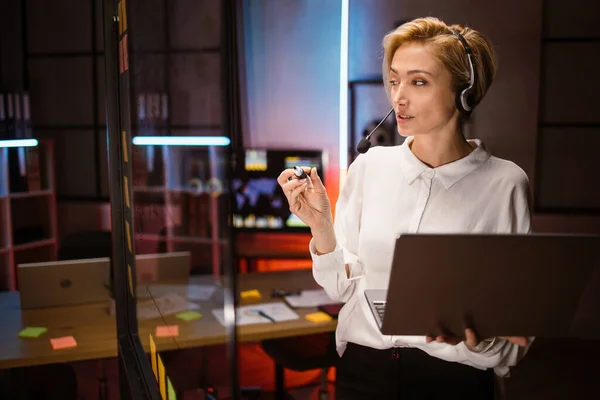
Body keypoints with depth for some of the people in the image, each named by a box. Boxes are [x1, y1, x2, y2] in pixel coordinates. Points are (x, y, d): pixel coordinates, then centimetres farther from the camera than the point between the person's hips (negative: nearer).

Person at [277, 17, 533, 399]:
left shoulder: (504, 183, -12)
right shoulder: (369, 166, -4)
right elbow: (343, 286, 0)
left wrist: (478, 339, -26)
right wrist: (320, 223, -14)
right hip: (363, 369, 3)